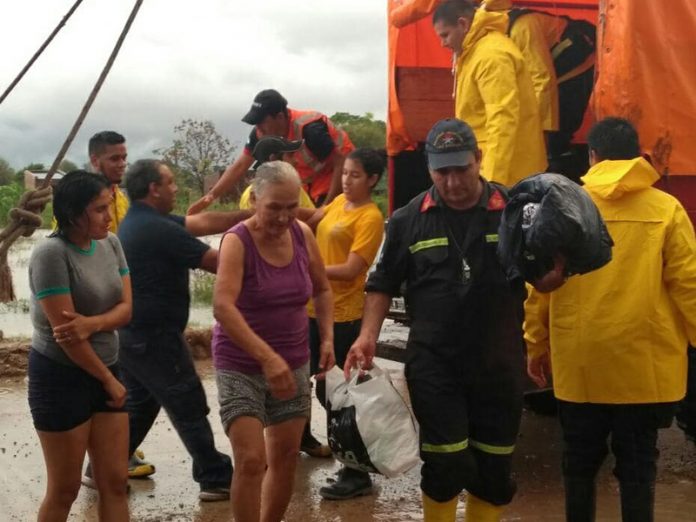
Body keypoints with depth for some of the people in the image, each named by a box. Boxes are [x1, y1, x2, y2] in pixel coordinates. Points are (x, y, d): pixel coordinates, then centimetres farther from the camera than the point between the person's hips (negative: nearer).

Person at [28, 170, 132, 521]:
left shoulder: (110, 243, 2)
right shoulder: (51, 253, -19)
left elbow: (126, 308, -1)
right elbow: (64, 332, -19)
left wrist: (92, 323, -23)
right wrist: (109, 380, -10)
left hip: (105, 370, 6)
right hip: (60, 377, -6)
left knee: (115, 482, 8)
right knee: (65, 489, 6)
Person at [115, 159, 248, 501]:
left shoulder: (139, 221, 9)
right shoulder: (158, 229, -22)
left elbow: (201, 223, 6)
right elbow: (216, 263, -18)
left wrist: (250, 215, 2)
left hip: (132, 333, 10)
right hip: (155, 336, -10)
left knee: (138, 404, 20)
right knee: (189, 408, 0)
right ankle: (217, 479, 9)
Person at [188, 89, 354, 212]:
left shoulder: (310, 129, -33)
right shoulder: (261, 133, -12)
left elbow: (342, 163, -27)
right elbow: (239, 166, -7)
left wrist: (326, 206, -27)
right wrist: (211, 195, -18)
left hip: (337, 180, -7)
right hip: (308, 181, 7)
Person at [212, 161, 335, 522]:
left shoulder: (303, 234, -2)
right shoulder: (237, 241, -17)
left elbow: (322, 290, 15)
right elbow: (223, 306, -31)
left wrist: (327, 336, 0)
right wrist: (267, 357, -39)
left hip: (293, 363, 5)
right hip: (241, 366, -5)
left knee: (286, 457, 12)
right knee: (250, 461, -12)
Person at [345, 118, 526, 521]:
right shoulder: (409, 220, 0)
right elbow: (384, 284, 8)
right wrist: (369, 335, -4)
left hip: (500, 365, 1)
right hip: (434, 365, -1)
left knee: (495, 468, 11)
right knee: (447, 465, 0)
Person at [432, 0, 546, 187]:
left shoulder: (491, 55, -16)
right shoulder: (476, 52, 16)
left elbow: (503, 122, -24)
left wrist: (492, 182, -28)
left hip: (506, 175, -10)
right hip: (488, 168, 10)